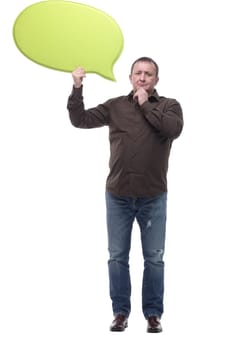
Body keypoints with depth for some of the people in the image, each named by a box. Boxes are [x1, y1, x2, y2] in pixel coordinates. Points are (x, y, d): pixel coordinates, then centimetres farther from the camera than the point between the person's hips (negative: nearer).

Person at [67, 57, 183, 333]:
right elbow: (80, 120, 1)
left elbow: (174, 129, -19)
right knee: (117, 256, 6)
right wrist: (77, 89, -10)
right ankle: (120, 312, 17)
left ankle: (153, 314, 15)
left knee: (154, 258, 4)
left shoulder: (169, 106, 2)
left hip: (153, 198, -1)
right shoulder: (115, 106, 5)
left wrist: (145, 105, -11)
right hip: (118, 196, 2)